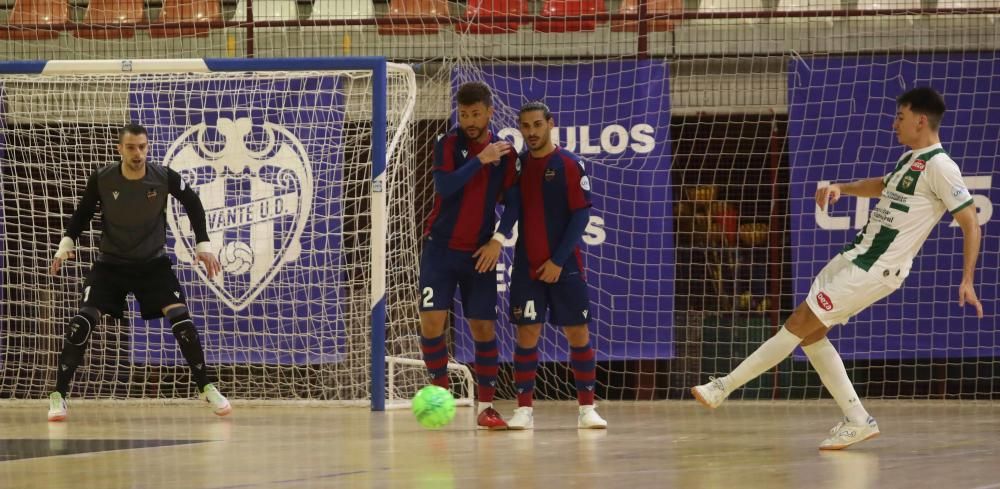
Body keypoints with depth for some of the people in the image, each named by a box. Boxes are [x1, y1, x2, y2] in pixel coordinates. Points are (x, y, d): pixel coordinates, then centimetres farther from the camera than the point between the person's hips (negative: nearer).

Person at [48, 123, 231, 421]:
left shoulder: (164, 178, -16)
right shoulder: (102, 180, -16)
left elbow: (193, 205, 2)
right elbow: (83, 213, 3)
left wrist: (203, 245, -2)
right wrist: (67, 244, -8)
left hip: (153, 262, 0)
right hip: (111, 263, 0)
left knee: (180, 318, -17)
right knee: (82, 321, -17)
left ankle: (206, 388, -2)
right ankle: (59, 395, -8)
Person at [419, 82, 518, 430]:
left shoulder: (504, 153, 3)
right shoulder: (448, 145, -4)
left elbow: (512, 202, 4)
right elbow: (444, 186, -19)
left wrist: (498, 239, -9)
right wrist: (480, 160, -24)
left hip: (480, 254, 2)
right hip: (441, 248, -2)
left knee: (483, 327, 0)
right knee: (432, 320, -11)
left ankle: (486, 407, 8)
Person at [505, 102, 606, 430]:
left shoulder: (569, 165, -4)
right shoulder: (518, 164, 7)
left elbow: (581, 215, -7)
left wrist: (558, 261, -12)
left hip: (564, 266, -2)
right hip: (527, 267, 2)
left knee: (578, 333, -1)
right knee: (527, 334, -2)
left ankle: (587, 408, 6)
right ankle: (524, 409, 3)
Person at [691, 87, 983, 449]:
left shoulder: (940, 166, -14)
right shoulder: (910, 159, 13)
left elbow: (971, 224, -15)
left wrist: (967, 280, -19)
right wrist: (842, 188, 17)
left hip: (875, 270, -10)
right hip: (856, 256, 10)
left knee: (799, 325, -7)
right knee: (811, 334, 9)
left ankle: (724, 388, 0)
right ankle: (858, 422, 11)